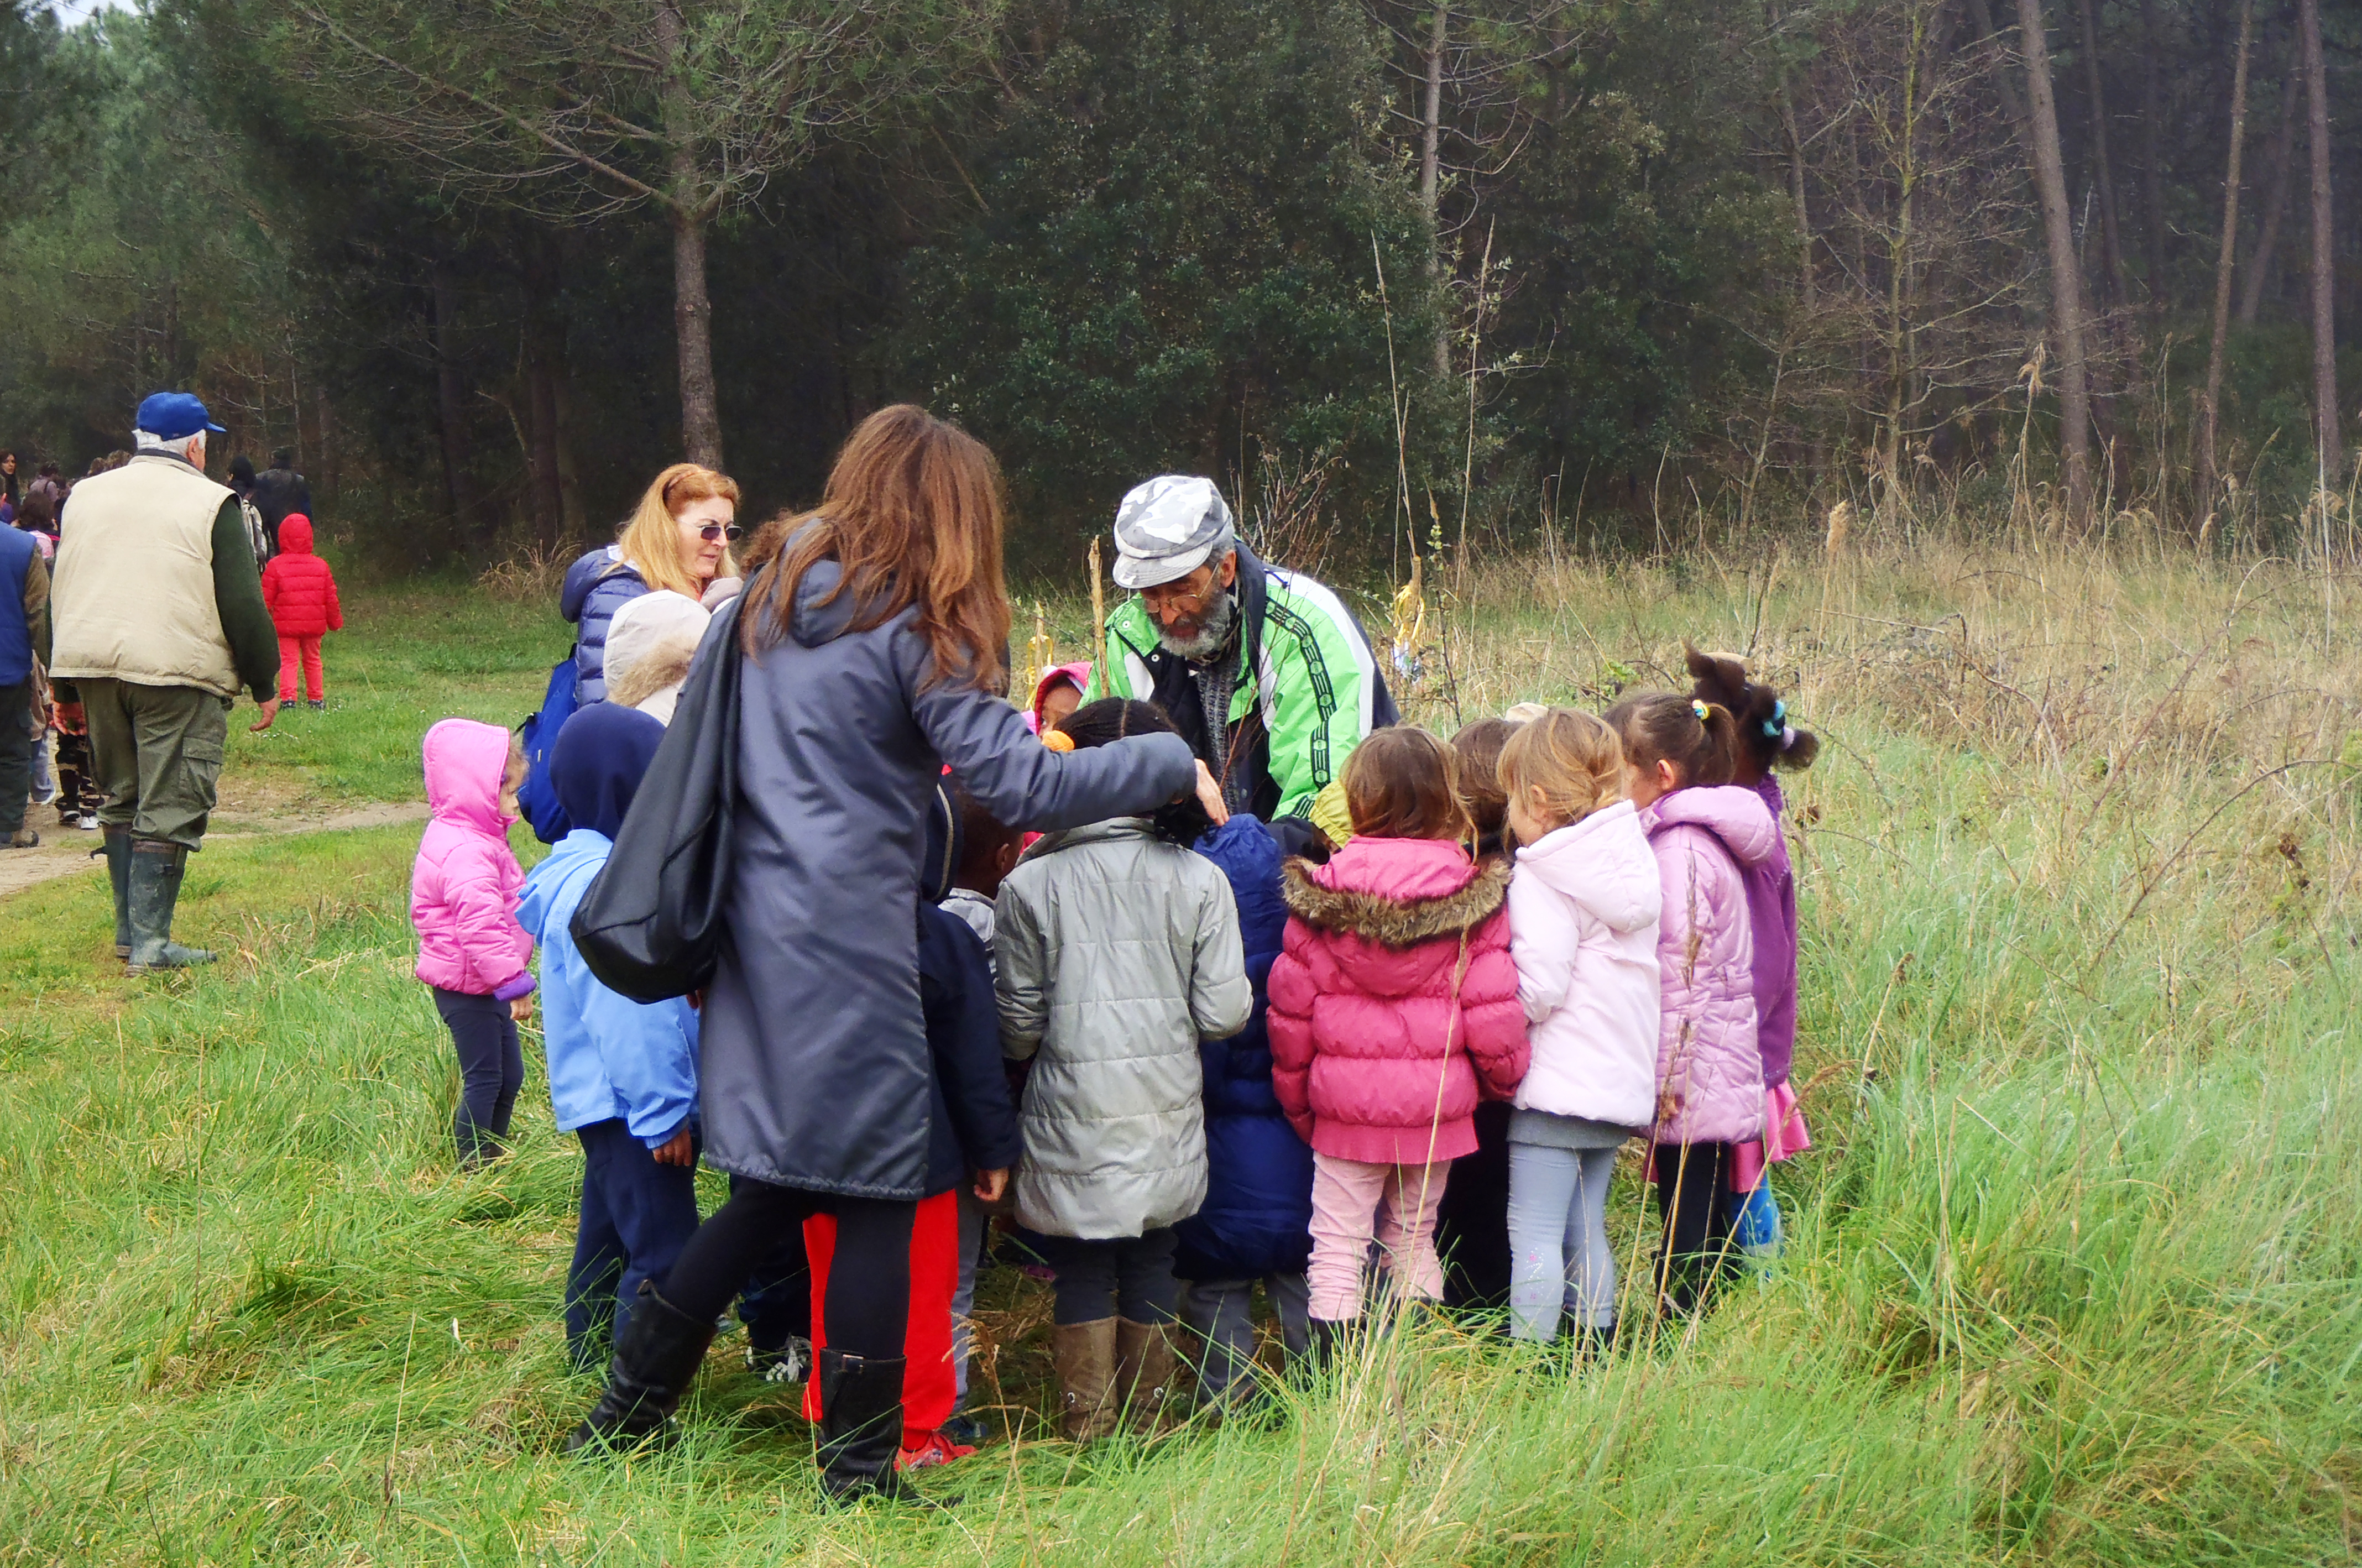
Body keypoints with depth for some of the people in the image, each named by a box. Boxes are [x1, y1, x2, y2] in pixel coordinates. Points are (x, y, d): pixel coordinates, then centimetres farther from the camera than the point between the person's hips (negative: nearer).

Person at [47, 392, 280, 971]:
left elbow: (62, 597, 17)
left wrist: (67, 690, 21)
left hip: (92, 664, 6)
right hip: (178, 671, -6)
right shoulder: (211, 504, -3)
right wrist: (265, 686, 5)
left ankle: (130, 929, 22)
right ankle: (150, 943, -8)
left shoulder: (87, 495, 14)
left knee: (119, 800, 18)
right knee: (167, 811, -4)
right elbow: (244, 607, -5)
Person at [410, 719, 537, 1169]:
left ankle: (491, 1160, 28)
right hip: (469, 984, -11)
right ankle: (473, 1168, 5)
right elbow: (480, 925, -30)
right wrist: (514, 982, -26)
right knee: (484, 1078, -3)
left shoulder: (473, 840, 12)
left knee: (508, 1076, 17)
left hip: (482, 984, 11)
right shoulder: (467, 854, -24)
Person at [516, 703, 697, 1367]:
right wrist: (664, 1113, -22)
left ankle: (591, 1367, 32)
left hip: (606, 1106, 11)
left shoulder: (594, 869, 12)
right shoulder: (599, 888, -22)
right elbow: (624, 1018, -24)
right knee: (663, 1253, -11)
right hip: (633, 1105, -11)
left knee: (609, 1237, 20)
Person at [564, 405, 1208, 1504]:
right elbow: (1021, 785, -15)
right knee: (880, 1193, 2)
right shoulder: (911, 625, -10)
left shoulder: (769, 599, 12)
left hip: (757, 925, 8)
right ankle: (858, 1474, 7)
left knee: (772, 1187, 17)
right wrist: (1171, 762, -6)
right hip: (848, 940, -8)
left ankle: (625, 1412, 21)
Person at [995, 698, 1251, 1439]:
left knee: (1081, 1272, 11)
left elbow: (1019, 1025, -5)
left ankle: (1088, 1422, 15)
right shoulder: (1199, 881, -6)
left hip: (1070, 1125, -1)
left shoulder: (1029, 885, -9)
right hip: (1165, 1123, 1)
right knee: (1153, 1267, 15)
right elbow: (1224, 1014, -6)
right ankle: (1149, 1415, 23)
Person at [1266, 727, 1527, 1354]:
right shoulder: (1474, 895, -7)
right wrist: (1502, 1080, 12)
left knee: (1338, 1248, 5)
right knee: (1414, 1240, 17)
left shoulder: (1320, 895, -7)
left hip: (1345, 1104, -2)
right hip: (1439, 1103, 2)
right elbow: (1493, 1009, -6)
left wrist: (1296, 1095, 12)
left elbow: (1290, 1009, -1)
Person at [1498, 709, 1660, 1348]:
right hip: (1623, 1079, 8)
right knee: (1586, 1230, 16)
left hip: (1557, 1084, -8)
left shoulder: (1541, 880, -14)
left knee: (1535, 1235, -3)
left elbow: (1538, 989, -22)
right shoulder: (1633, 866, 10)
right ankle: (1599, 1349, 20)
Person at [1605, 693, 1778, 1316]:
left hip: (1689, 1077, -10)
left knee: (1687, 1241, -5)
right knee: (1713, 1227, 15)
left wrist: (1667, 1076, -18)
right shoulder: (1703, 837, 13)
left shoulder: (1678, 851, -17)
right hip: (1724, 1076, 10)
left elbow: (1680, 974, -20)